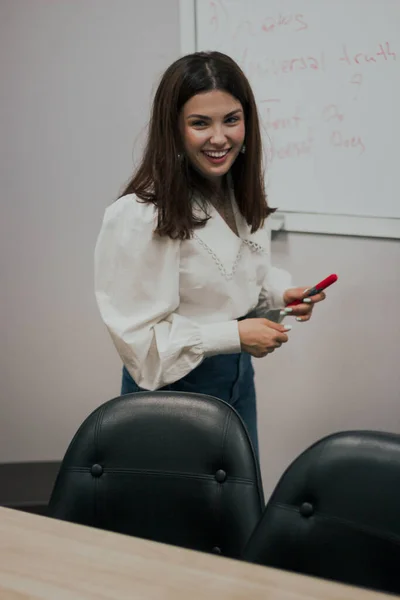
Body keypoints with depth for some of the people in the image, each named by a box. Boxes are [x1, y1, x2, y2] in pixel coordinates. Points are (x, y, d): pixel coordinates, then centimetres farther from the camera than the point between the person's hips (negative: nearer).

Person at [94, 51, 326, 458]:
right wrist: (235, 335, -24)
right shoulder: (139, 216, -26)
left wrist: (282, 293, -5)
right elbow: (139, 334, -24)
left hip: (239, 377, 8)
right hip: (171, 386, -7)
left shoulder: (243, 197, -1)